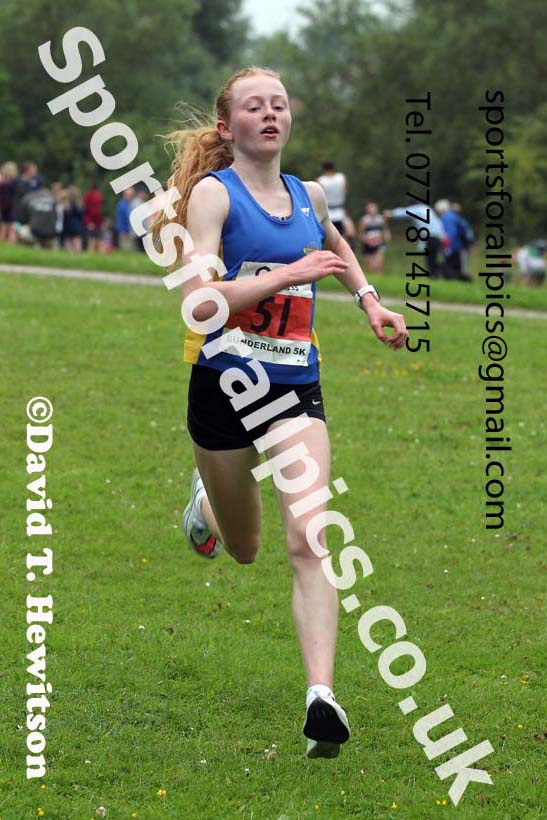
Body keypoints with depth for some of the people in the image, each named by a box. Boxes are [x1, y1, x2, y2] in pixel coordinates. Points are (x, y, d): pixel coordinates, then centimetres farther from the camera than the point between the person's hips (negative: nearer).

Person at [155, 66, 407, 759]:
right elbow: (199, 300, -22)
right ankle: (207, 496, 54)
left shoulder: (308, 195, 8)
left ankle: (321, 695, -24)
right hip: (223, 384, -2)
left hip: (296, 389, 3)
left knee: (306, 539, -17)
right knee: (243, 551, 17)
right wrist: (291, 273, -26)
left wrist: (368, 299, 23)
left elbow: (335, 243, 35)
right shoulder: (213, 193, -9)